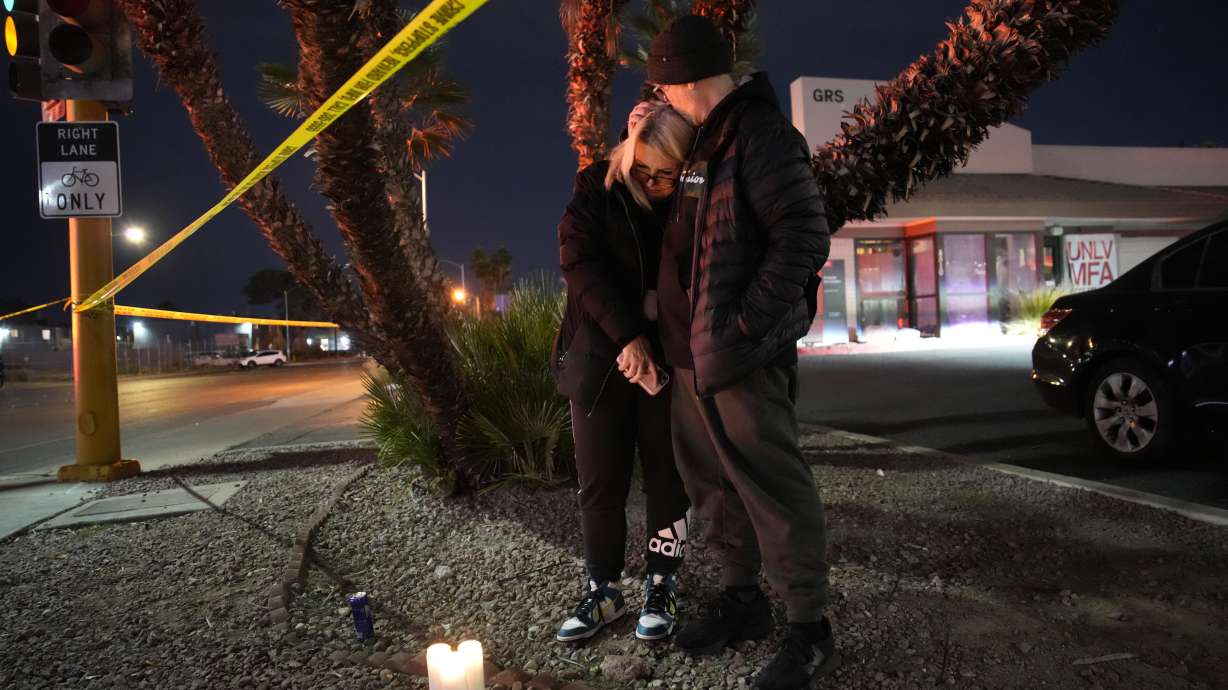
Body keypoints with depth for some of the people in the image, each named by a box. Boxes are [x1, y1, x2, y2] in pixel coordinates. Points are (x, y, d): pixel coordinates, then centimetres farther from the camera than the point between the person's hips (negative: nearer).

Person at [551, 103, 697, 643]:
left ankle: (661, 588, 20)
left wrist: (662, 306, -19)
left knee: (666, 476, 6)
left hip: (668, 359, 0)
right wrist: (627, 336, -24)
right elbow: (580, 263, -14)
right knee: (599, 483, 5)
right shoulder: (596, 189, -3)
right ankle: (602, 591, 19)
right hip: (600, 358, 0)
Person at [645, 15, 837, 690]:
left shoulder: (760, 134, -11)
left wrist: (746, 324, -21)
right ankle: (743, 599, 32)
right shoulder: (703, 142, 18)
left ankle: (810, 631, 10)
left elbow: (804, 237, -19)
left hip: (740, 355, -10)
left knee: (773, 488, -3)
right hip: (692, 353, 10)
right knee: (714, 484, 16)